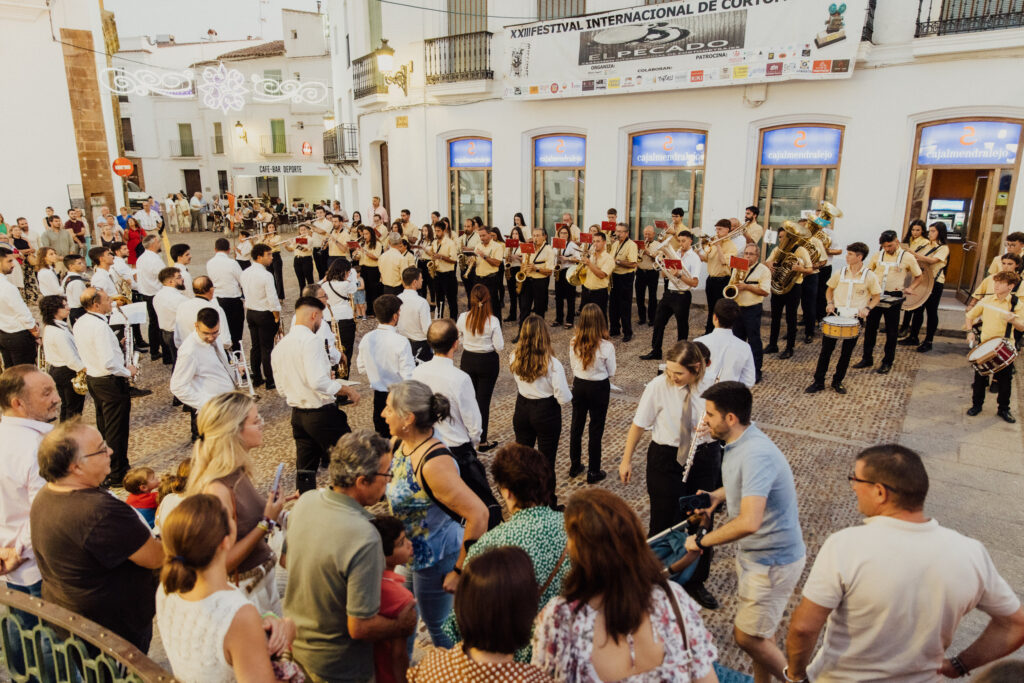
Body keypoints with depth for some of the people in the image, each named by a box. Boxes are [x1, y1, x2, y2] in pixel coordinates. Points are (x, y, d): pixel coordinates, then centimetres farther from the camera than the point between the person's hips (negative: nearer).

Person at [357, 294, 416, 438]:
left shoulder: (366, 339, -5)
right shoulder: (401, 341, -21)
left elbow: (361, 367, 8)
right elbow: (409, 376, -20)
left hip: (379, 396, 5)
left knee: (381, 435, 19)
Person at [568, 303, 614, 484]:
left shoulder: (574, 342, -13)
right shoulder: (606, 346, -23)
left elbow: (573, 366, 1)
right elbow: (611, 372, -9)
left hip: (579, 386, 3)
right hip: (599, 388, -3)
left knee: (576, 426, 19)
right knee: (596, 430, 10)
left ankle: (574, 466, 33)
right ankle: (593, 472, 20)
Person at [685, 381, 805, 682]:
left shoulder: (756, 455, -33)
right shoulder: (738, 443, 0)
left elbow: (748, 522, -40)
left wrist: (702, 541, -27)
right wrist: (716, 495, 2)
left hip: (774, 561, -9)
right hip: (755, 553, 9)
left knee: (747, 637, 4)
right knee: (758, 629, 23)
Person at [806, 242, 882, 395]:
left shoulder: (869, 276, -3)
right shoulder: (840, 273, 2)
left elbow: (876, 296, 5)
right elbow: (829, 290, 15)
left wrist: (867, 308, -12)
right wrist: (830, 303, -3)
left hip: (855, 318, -1)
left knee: (847, 352, 9)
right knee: (826, 349, 1)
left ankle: (837, 381, 24)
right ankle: (819, 382, 9)